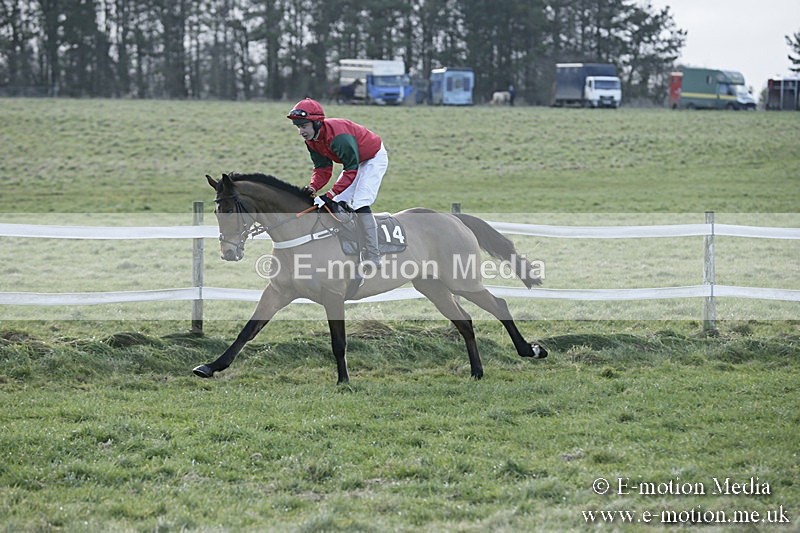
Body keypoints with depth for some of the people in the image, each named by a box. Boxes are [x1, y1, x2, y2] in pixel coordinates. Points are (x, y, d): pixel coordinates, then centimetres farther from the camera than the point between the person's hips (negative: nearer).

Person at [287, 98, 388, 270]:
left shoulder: (338, 135, -37)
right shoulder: (311, 139, -10)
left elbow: (351, 169, -35)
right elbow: (323, 168, -5)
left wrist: (331, 194, -40)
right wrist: (313, 187, -25)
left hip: (374, 159, -10)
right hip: (355, 162, 10)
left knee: (360, 203, -21)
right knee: (339, 203, 8)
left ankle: (372, 258, -21)